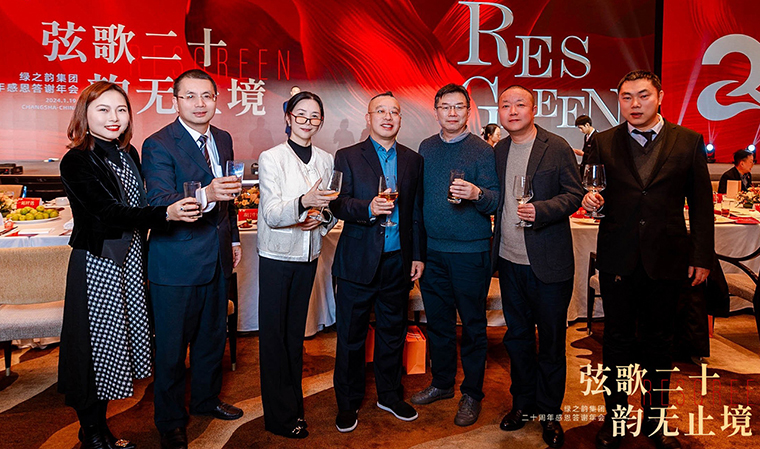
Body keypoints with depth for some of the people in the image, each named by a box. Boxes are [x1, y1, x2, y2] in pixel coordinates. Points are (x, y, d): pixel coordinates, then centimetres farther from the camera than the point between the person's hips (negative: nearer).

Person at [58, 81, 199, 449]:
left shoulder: (129, 154, 9)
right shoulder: (76, 162, -12)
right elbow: (109, 212, -23)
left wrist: (144, 258, 15)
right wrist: (167, 213, -35)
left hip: (131, 260, 7)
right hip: (97, 265, -6)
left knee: (116, 342, 13)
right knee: (96, 343, 5)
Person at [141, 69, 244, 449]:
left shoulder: (223, 140, 8)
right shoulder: (158, 145, -14)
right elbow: (158, 204, -26)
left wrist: (233, 239, 19)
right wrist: (205, 196, -43)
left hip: (217, 259, 7)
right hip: (176, 263, -6)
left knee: (213, 336, 21)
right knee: (172, 346, 7)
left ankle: (206, 399, 43)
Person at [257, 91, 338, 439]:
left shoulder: (326, 161, 7)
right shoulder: (271, 158, -6)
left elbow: (332, 210, 12)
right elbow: (271, 214, -15)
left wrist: (323, 220, -11)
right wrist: (305, 202, -33)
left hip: (308, 256, 4)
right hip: (277, 256, -4)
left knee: (296, 331, 13)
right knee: (273, 333, 2)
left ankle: (294, 404, 28)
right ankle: (280, 415, 14)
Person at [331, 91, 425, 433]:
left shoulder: (413, 160, 10)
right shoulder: (347, 157, 1)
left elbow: (417, 212, 11)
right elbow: (338, 204, -8)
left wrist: (418, 256, 8)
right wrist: (368, 208, -27)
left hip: (398, 261, 3)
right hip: (358, 262, -3)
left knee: (393, 333, 15)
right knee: (351, 335, 7)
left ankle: (390, 395, 34)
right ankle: (348, 403, 25)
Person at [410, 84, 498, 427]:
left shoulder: (482, 150, -4)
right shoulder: (426, 148, 9)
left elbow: (495, 201, -9)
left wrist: (476, 194, -31)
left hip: (470, 252, -4)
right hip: (432, 250, 5)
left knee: (472, 324, 6)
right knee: (437, 321, 15)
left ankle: (472, 394, 22)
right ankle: (442, 382, 33)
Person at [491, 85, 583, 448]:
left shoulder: (557, 147, -5)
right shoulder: (497, 151, 9)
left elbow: (574, 194, -8)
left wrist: (541, 210, -22)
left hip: (548, 264, -4)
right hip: (510, 261, 5)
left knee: (551, 340, 8)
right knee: (517, 336, 16)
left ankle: (550, 412, 25)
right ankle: (522, 402, 34)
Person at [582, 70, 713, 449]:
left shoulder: (688, 141, 2)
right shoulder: (603, 143, 2)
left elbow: (701, 204, 2)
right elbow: (590, 191, 5)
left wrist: (702, 257, -1)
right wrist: (589, 200, -19)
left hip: (667, 258, 0)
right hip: (617, 258, 0)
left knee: (658, 340, 13)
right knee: (618, 339, 10)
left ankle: (656, 418, 30)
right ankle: (615, 417, 25)